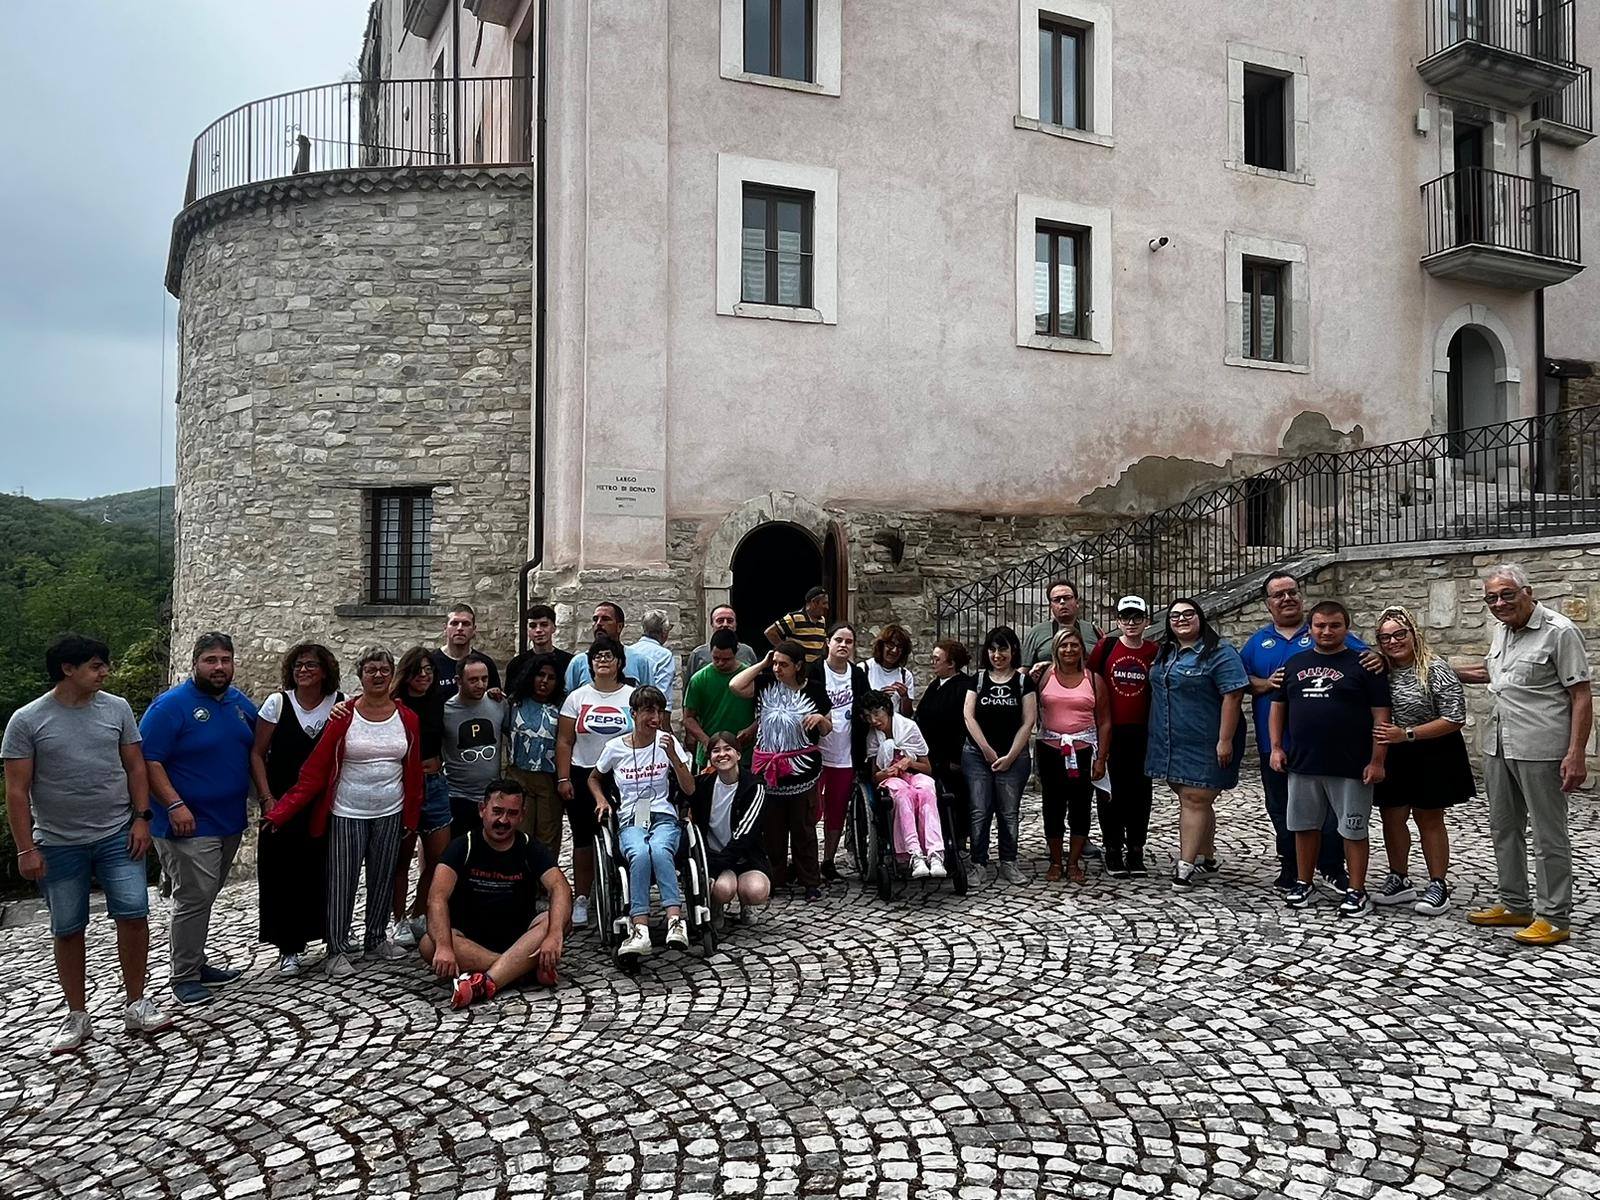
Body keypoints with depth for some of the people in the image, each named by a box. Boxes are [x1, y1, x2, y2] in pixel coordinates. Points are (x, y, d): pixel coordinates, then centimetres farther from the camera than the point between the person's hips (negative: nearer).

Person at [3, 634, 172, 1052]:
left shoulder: (117, 708, 1)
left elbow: (135, 767, 6)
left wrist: (141, 818, -1)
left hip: (117, 836, 1)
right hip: (58, 844, -1)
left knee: (134, 914, -5)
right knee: (67, 931, 8)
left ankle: (136, 1005, 10)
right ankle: (77, 1016, 23)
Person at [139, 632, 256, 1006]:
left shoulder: (240, 702, 9)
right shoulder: (171, 705, -13)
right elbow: (149, 761, -17)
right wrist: (175, 805, -24)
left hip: (230, 820, 7)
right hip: (189, 823, -7)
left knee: (203, 897, 17)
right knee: (195, 898, -6)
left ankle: (195, 963, 28)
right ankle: (184, 977, 5)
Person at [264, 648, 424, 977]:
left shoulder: (407, 719, 0)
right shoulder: (343, 717, -8)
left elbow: (413, 773, 6)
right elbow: (314, 771, -9)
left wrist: (411, 816, 6)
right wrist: (280, 812, -15)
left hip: (390, 815, 3)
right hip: (348, 814, -3)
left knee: (383, 881, 13)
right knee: (342, 883, 3)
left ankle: (375, 940, 29)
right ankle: (338, 950, 16)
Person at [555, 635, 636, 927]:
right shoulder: (577, 698, 7)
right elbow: (564, 742, 6)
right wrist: (563, 779, -1)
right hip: (583, 776, 1)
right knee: (584, 839, 4)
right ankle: (581, 899, 13)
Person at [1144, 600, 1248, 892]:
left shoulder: (1219, 653, -10)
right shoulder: (1165, 652, 13)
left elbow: (1233, 696, -15)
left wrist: (1225, 741, -19)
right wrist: (1158, 735, 20)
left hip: (1205, 744, -7)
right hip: (1172, 744, 7)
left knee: (1194, 799, -7)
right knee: (1192, 800, 13)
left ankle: (1186, 865, -4)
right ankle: (1206, 859, 24)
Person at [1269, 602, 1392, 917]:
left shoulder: (1362, 664, -3)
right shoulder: (1294, 663, 10)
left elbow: (1381, 716, -5)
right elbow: (1278, 707, 16)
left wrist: (1377, 761, -11)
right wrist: (1276, 747, 6)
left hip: (1351, 768, -4)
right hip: (1301, 763, 4)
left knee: (1353, 830, 4)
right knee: (1305, 825, 12)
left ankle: (1357, 891, 14)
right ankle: (1304, 884, 24)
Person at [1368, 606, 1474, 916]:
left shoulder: (1436, 670, -15)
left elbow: (1455, 719, -16)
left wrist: (1408, 734, -22)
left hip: (1432, 756, -5)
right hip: (1393, 759, 5)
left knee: (1429, 820, 5)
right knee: (1391, 818, 9)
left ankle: (1438, 886, 17)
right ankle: (1399, 881, 23)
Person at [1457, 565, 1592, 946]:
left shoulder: (1559, 632, -12)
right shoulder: (1503, 630, 11)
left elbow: (1582, 697, -14)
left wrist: (1576, 754, -19)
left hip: (1541, 750, -8)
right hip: (1499, 745, 8)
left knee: (1548, 836, 1)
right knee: (1504, 828, 16)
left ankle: (1554, 918, 11)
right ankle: (1514, 905, 28)